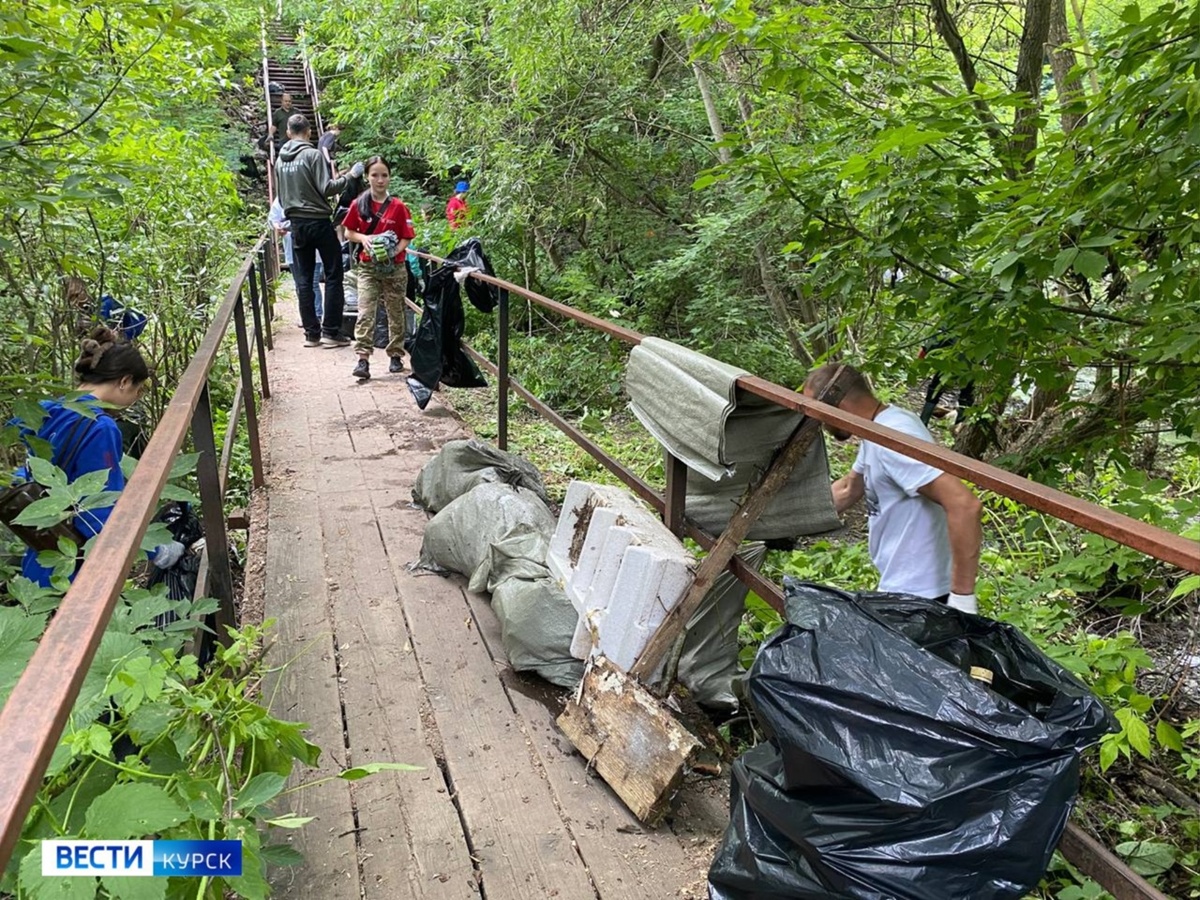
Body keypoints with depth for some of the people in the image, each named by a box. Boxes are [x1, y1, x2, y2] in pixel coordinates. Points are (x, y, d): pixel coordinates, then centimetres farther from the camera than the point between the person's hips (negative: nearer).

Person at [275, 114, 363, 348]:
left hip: (297, 224, 6)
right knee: (333, 275, 1)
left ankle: (311, 333, 8)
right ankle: (330, 332, -3)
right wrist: (348, 176, -3)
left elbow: (280, 196, 17)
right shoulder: (312, 155, -10)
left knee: (304, 280, 7)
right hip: (319, 221, -6)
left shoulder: (280, 160, 10)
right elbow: (326, 188, -15)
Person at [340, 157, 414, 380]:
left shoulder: (398, 206, -5)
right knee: (365, 313, -9)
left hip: (394, 267, 0)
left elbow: (406, 239, -3)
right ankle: (363, 359, -13)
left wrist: (394, 252, -20)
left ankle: (396, 355, 23)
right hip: (368, 267, 0)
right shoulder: (359, 204, 0)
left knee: (395, 313, 11)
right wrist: (363, 238, -13)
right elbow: (348, 233, 7)